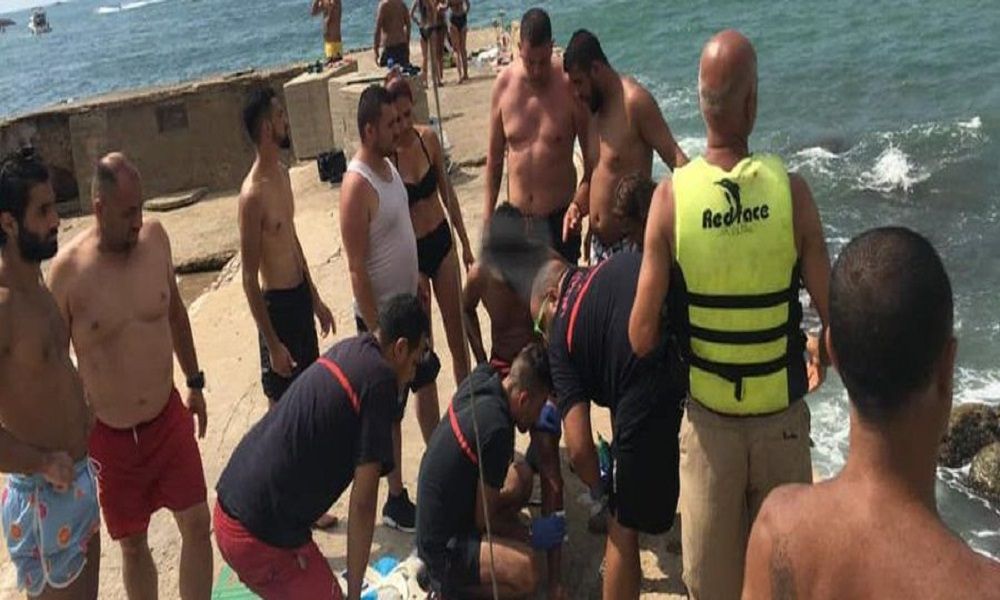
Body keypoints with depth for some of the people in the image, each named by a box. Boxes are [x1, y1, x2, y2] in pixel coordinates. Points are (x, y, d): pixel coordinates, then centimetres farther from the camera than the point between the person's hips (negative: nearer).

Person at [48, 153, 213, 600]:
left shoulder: (155, 237, -6)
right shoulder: (68, 269, -17)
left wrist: (194, 383, 15)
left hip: (168, 416, 3)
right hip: (108, 432, -2)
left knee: (197, 524, 5)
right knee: (132, 544, 13)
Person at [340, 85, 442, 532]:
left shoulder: (389, 165, 4)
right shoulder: (357, 185, -24)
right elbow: (356, 270, -23)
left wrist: (420, 297, 17)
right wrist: (376, 334, -22)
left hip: (408, 303, 9)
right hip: (382, 314, -9)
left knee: (427, 383, 22)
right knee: (390, 409, 5)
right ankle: (395, 501, 20)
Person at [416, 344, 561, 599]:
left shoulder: (481, 377, -6)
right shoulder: (497, 430, -28)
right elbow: (483, 519, -17)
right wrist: (530, 535, -2)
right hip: (443, 547, -10)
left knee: (521, 478, 15)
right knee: (527, 571, -26)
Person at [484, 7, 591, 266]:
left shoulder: (569, 87, -12)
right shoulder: (503, 85, -3)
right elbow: (494, 154, 6)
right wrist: (488, 214, 7)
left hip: (559, 215, -2)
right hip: (516, 216, 3)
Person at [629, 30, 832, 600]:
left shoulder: (672, 194, -14)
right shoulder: (792, 190, -14)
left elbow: (642, 336, -12)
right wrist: (823, 356, 11)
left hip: (709, 419, 0)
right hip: (782, 417, 0)